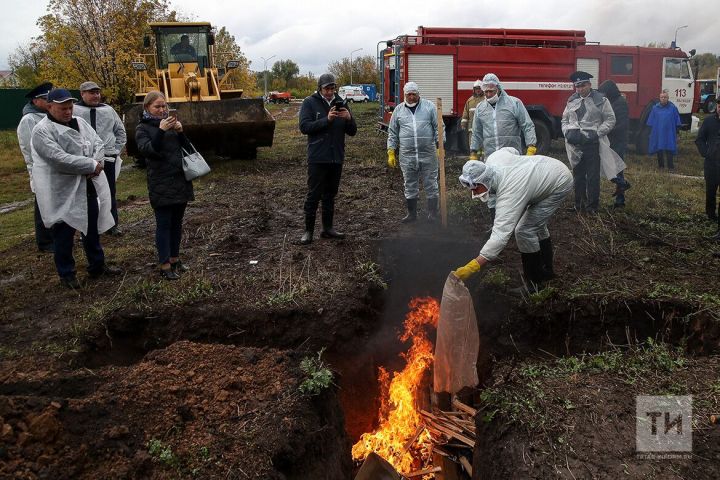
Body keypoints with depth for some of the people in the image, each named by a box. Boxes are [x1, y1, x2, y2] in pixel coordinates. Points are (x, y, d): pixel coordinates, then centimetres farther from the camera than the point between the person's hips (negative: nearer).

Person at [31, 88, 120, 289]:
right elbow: (59, 159, -25)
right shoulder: (42, 130, -14)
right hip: (62, 192, -7)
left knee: (92, 228, 17)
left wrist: (97, 163, -16)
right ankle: (66, 274, 18)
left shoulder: (80, 122, 9)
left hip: (89, 187, 7)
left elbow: (98, 142, 5)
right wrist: (92, 165, -21)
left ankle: (97, 265, 32)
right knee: (64, 233, 5)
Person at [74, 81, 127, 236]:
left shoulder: (108, 110, 10)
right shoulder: (74, 111, -2)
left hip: (107, 159, 3)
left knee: (110, 193, 11)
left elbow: (121, 132, 18)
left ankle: (112, 224, 23)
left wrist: (116, 150, 10)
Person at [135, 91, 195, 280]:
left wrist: (180, 132, -9)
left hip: (180, 180, 5)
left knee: (177, 222, 12)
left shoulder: (172, 122, 12)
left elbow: (187, 148, 8)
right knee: (164, 224, -2)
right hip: (161, 184, -5)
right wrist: (161, 131, -27)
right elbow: (147, 150, -17)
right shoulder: (143, 128, -1)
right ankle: (164, 265, 5)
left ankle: (175, 258, 24)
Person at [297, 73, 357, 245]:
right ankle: (308, 230, 8)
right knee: (314, 195, -2)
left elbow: (352, 131, 7)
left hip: (337, 158, 5)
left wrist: (349, 119, -14)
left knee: (330, 195, 12)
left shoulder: (340, 104, 9)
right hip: (317, 158, -4)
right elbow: (304, 127, -14)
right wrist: (327, 119, -22)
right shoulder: (310, 103, -3)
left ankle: (327, 228, 22)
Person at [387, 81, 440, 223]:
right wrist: (391, 153, 4)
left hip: (428, 154, -1)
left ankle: (433, 214, 15)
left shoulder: (429, 106, 3)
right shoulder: (398, 110, 7)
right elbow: (392, 133, 10)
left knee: (431, 185, 5)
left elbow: (438, 128, 2)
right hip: (407, 156, 2)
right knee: (410, 186, 10)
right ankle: (412, 214, 22)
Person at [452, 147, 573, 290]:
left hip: (560, 183, -10)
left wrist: (473, 266, -55)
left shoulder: (509, 193, -41)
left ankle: (534, 283, -2)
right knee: (537, 225, 22)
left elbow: (500, 235, -49)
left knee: (525, 230, -15)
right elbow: (512, 151, 7)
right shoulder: (493, 158, -17)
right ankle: (546, 271, 38)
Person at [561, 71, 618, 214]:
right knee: (578, 175, 11)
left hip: (592, 143, -4)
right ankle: (579, 204, 22)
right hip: (575, 144, 4)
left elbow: (610, 120, 1)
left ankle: (592, 206, 8)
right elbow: (564, 120, 19)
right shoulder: (572, 101, 12)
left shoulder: (600, 100, -1)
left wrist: (597, 133, -11)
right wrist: (567, 132, 1)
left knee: (593, 176, -1)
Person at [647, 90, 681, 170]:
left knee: (669, 149, -1)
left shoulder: (672, 108, 1)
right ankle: (660, 165, 20)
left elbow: (677, 122, 6)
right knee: (659, 149, 8)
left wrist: (676, 130, 4)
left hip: (669, 133, -2)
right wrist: (652, 131, 8)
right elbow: (651, 122, 10)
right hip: (658, 133, 2)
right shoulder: (655, 108, 4)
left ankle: (670, 166, 5)